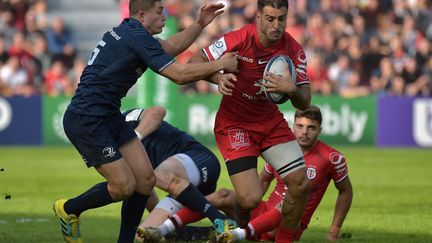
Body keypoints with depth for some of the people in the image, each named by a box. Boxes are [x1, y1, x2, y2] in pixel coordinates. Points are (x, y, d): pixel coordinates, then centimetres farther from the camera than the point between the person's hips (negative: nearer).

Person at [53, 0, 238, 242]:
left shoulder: (127, 32, 12)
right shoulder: (137, 38, -19)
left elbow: (170, 47, 25)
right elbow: (179, 75, -20)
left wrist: (200, 24, 15)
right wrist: (219, 65, -9)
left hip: (109, 116, 10)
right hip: (86, 121, -10)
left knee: (146, 179, 3)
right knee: (124, 187, -9)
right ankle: (68, 209, 14)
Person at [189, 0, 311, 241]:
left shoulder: (294, 50, -10)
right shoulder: (238, 40, -23)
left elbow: (304, 103, -8)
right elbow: (197, 61, -14)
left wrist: (292, 90, -30)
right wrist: (218, 78, -33)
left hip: (270, 121, 5)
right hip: (234, 124, -5)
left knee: (301, 184, -6)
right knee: (251, 199, -17)